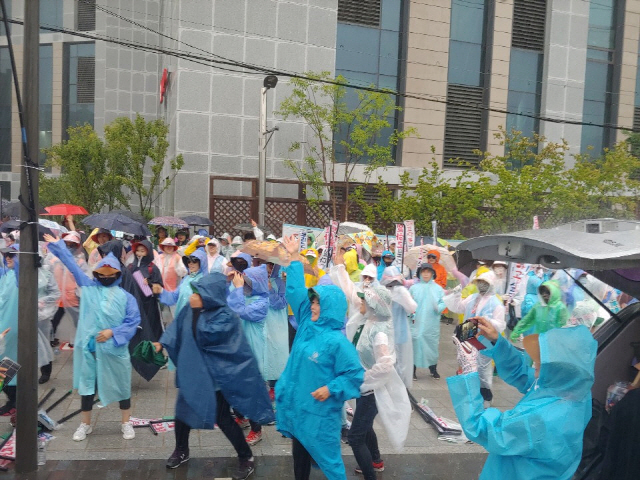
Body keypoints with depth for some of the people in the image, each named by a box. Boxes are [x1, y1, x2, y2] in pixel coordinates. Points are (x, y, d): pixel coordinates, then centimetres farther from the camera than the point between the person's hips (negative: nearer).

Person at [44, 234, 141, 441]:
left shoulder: (125, 297, -4)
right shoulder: (88, 287, 5)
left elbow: (133, 322, -7)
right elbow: (72, 265, 7)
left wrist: (112, 332, -17)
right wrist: (57, 245, 10)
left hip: (114, 349, -2)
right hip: (88, 347, 2)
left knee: (121, 385, 9)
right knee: (86, 385, 13)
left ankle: (126, 423, 25)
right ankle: (85, 424, 30)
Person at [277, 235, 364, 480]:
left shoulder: (337, 341, -19)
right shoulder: (307, 324, 0)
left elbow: (356, 374, -15)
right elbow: (296, 291, 5)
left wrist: (331, 389, -22)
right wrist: (294, 257, 5)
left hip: (320, 412, -7)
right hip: (297, 405, 7)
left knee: (328, 458, 5)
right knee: (299, 453, 21)